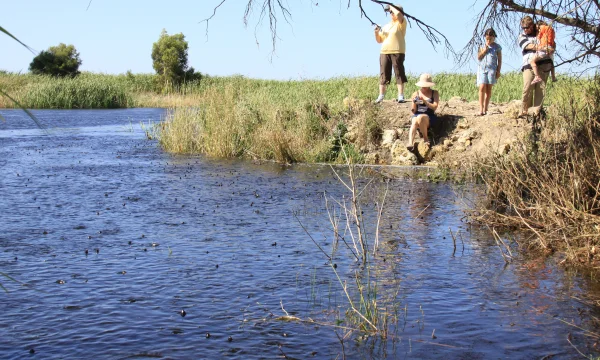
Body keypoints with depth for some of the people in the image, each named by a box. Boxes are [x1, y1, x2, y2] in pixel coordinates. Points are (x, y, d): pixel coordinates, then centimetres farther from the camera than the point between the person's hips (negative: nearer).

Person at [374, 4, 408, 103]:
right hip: (384, 53, 5)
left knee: (399, 74, -5)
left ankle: (400, 96, -6)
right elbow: (379, 40, 23)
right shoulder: (386, 27, 21)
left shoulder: (401, 23, 4)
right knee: (383, 74, 3)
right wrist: (376, 32, 4)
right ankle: (381, 96, 5)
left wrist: (391, 6, -1)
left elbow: (398, 14, -18)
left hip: (397, 52, -5)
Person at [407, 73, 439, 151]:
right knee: (414, 122, -36)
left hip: (430, 117, -1)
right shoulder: (416, 94, 13)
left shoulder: (435, 93, 10)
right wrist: (414, 103, -11)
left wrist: (424, 101, -17)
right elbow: (414, 111, 11)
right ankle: (410, 143, -56)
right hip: (417, 116, 2)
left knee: (420, 117, -37)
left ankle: (426, 139, -21)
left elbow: (434, 107, -4)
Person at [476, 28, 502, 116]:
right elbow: (478, 57, 11)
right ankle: (481, 109, -14)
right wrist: (484, 51, -5)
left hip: (492, 69, -1)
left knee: (488, 89, 2)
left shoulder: (497, 47, 4)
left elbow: (499, 60, 6)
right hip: (482, 69, 1)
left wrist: (498, 71, 0)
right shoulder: (482, 46, 11)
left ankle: (485, 109, 6)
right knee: (482, 88, -11)